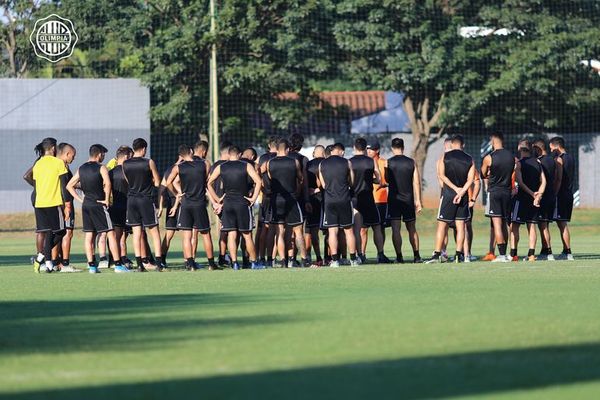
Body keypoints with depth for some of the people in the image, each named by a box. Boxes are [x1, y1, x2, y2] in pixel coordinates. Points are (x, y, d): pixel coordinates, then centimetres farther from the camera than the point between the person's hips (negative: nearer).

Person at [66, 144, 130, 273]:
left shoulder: (81, 169, 9)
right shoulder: (101, 168, -8)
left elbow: (69, 186, 9)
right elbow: (107, 184, -24)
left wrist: (80, 199, 9)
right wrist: (107, 200, -14)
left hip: (86, 204, 6)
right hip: (98, 204, -6)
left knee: (89, 236, 8)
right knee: (110, 233, -2)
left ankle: (91, 266, 6)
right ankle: (118, 265, -6)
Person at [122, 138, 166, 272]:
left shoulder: (125, 164, 3)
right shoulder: (149, 162, -8)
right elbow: (157, 183, -2)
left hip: (132, 199, 3)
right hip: (146, 199, -3)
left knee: (137, 233, 5)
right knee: (154, 232, 4)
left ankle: (140, 263, 1)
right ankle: (159, 263, -1)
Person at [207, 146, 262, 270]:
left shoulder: (220, 167, 4)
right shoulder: (246, 166, -2)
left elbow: (209, 183, 2)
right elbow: (258, 181, -13)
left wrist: (217, 199, 6)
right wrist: (254, 198, -6)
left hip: (227, 203, 1)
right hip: (242, 203, -1)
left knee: (231, 235, 3)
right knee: (247, 235, 6)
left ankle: (234, 263, -3)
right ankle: (253, 262, 12)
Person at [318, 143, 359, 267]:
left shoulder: (322, 164, 3)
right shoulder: (347, 163, -2)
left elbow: (323, 185, 10)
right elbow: (352, 183, 7)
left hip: (329, 200, 1)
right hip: (345, 200, -1)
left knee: (332, 231, 2)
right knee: (349, 230, 7)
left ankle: (335, 259, -3)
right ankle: (353, 259, 10)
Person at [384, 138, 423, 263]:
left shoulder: (388, 162, -4)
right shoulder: (411, 162, 1)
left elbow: (387, 180, 6)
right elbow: (417, 182, 0)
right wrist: (418, 201, 4)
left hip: (394, 199, -2)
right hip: (408, 200, 2)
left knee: (396, 229, -2)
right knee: (412, 229, 13)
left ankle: (399, 256, -8)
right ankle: (416, 255, 12)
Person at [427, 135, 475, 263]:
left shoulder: (445, 156, 0)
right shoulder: (469, 159, 5)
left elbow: (442, 175, -8)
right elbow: (470, 179, -5)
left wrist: (455, 188, -9)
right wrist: (461, 192, -11)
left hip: (448, 193, -2)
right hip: (463, 195, 2)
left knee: (442, 224, 1)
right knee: (460, 225, 5)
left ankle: (437, 254, -4)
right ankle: (459, 255, 2)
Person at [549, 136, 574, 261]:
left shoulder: (559, 159, -10)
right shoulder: (571, 159, 16)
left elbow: (558, 179, -16)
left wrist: (554, 195, -16)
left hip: (561, 195, -9)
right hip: (569, 195, 9)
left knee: (561, 224, -8)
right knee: (564, 224, 13)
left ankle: (567, 253, -12)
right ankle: (566, 251, 13)